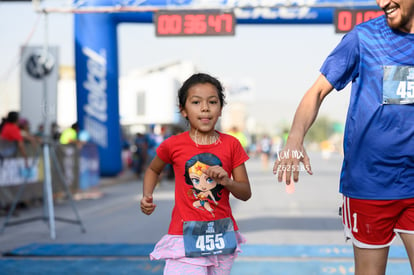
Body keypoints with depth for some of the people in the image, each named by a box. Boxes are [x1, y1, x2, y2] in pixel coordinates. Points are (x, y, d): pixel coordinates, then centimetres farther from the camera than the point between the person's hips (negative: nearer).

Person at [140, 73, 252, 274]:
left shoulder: (231, 145, 1)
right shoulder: (173, 145, -3)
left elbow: (246, 193, 3)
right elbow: (153, 169, 17)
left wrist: (227, 181, -17)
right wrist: (147, 197, 0)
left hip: (222, 235, 3)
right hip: (186, 236, -3)